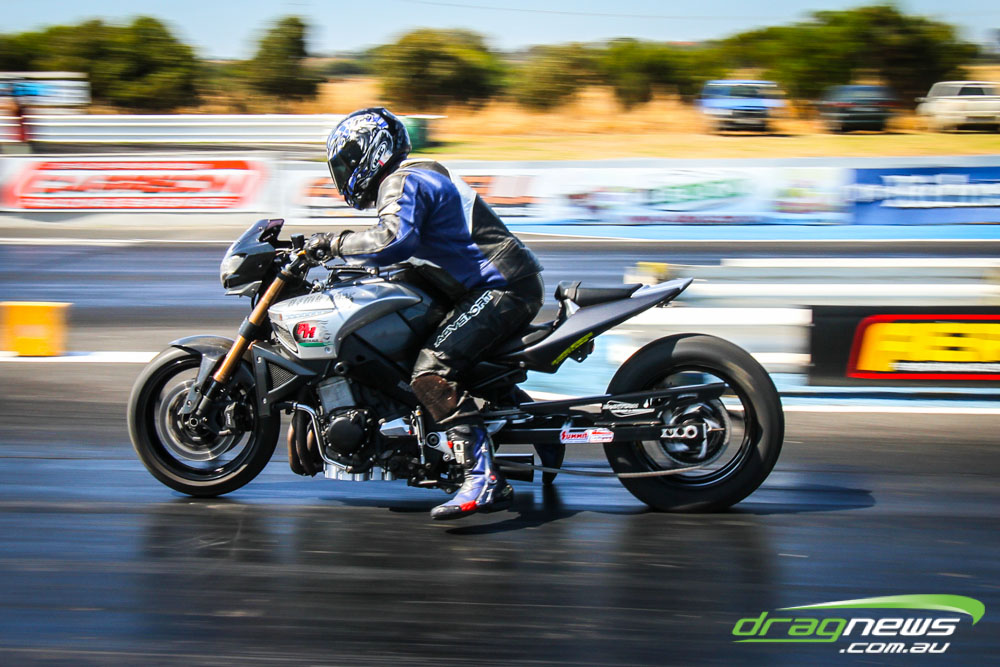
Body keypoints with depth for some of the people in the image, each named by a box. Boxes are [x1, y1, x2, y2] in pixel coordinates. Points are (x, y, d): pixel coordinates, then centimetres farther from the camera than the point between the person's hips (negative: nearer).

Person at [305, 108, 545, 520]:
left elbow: (394, 240, -29)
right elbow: (401, 245, 33)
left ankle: (485, 481, -35)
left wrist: (336, 243, -19)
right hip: (497, 284, 11)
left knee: (432, 373, -26)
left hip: (501, 287, -11)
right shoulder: (418, 180, 24)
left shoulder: (402, 182, -9)